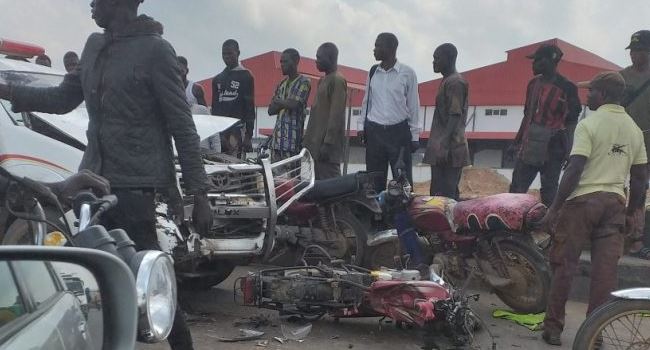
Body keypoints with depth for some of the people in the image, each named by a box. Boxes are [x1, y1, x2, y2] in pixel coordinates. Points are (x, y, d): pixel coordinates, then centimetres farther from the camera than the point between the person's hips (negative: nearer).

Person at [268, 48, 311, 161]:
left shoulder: (304, 82, -4)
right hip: (278, 136, 7)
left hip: (292, 138, -7)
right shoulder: (282, 84, 18)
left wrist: (278, 102, 0)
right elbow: (271, 110, 13)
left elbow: (293, 104, -18)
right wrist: (285, 104, -4)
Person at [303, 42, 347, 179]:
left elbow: (336, 115, -17)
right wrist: (308, 140, 18)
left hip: (328, 143, -9)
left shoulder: (337, 80, -11)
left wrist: (328, 143, -21)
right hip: (318, 142, 10)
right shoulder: (324, 79, 18)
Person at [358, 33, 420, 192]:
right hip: (374, 131, 3)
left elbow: (413, 105, -1)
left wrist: (414, 135, -1)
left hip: (399, 131, -3)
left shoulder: (407, 73, -4)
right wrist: (362, 125, 8)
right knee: (375, 179, 7)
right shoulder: (373, 71, 7)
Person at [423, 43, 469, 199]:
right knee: (438, 193, 11)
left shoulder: (455, 82, -11)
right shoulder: (447, 81, 18)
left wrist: (444, 146, -25)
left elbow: (455, 116, -19)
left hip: (449, 150, -10)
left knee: (446, 194, -8)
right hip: (441, 148, 10)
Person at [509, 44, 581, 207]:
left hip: (552, 149, -6)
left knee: (549, 193, 1)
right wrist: (518, 140, 19)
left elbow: (571, 121, -6)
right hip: (529, 146, 6)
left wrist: (567, 150, -11)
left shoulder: (566, 88, -7)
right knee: (516, 190, 7)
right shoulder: (534, 83, 12)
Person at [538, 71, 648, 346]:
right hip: (615, 203, 5)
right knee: (605, 270, 4)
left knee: (564, 265, 4)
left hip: (583, 200, -5)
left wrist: (554, 208, -12)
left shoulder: (589, 124, -8)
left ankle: (553, 328, 9)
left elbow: (574, 170, -15)